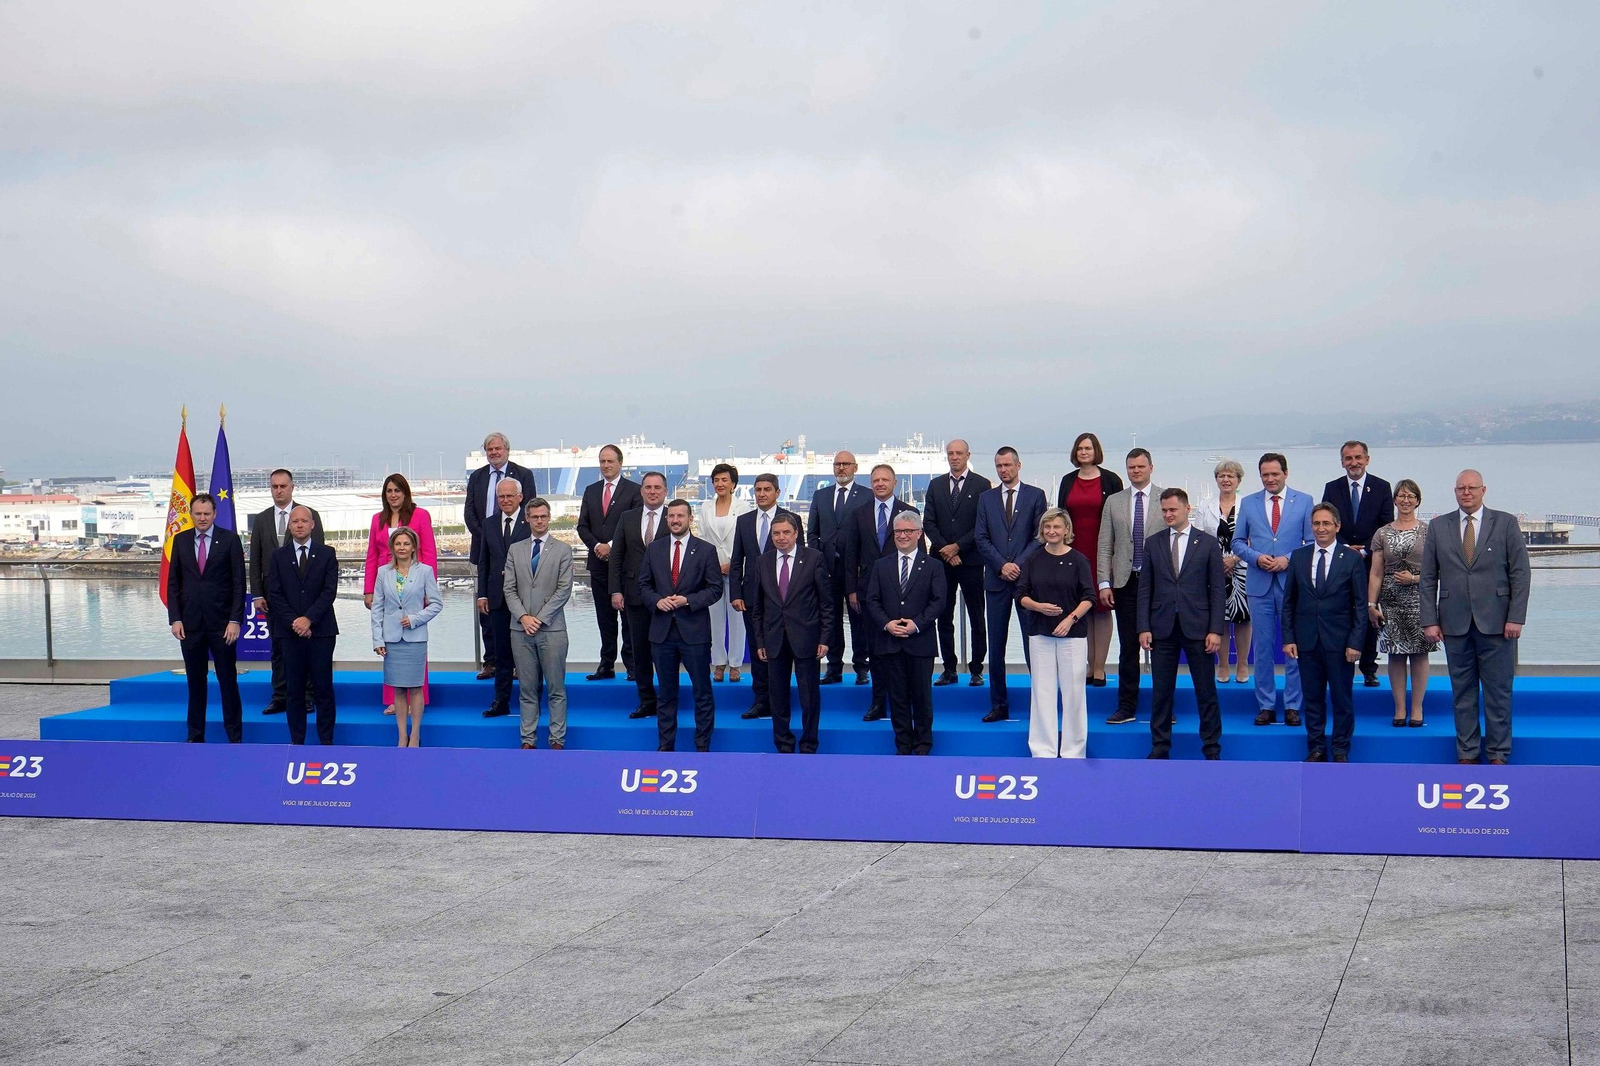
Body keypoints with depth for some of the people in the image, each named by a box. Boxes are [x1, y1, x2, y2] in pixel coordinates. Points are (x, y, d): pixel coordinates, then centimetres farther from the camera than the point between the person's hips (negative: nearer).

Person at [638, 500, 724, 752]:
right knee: (665, 693, 10)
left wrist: (687, 600, -15)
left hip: (694, 630, -2)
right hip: (662, 630, 3)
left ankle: (702, 747, 9)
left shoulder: (706, 550, 0)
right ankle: (665, 746, 18)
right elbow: (643, 585, 10)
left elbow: (715, 589, -2)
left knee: (703, 692, 2)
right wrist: (657, 600, -10)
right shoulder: (654, 549, 8)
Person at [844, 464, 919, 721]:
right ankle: (878, 703, 12)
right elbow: (851, 555, 9)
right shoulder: (859, 514, 9)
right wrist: (851, 589, 3)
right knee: (875, 647, 6)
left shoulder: (909, 513, 3)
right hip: (869, 591, 2)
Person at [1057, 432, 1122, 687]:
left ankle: (1099, 667, 1)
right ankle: (1089, 666, 9)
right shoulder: (1068, 481, 11)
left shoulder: (1110, 480, 0)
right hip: (1075, 551, 3)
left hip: (1102, 551, -3)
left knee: (1102, 608, -1)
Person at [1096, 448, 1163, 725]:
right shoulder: (1113, 502, 9)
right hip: (1126, 583, 2)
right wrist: (1104, 583, -1)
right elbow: (1104, 546, 7)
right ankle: (1126, 707, 10)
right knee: (1128, 648, 5)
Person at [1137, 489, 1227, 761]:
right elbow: (1145, 589, 7)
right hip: (1162, 628, 2)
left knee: (1206, 692, 3)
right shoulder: (1152, 543, 8)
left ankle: (1212, 750, 11)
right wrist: (1143, 628, -2)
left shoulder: (1209, 543, 3)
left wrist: (1215, 630, -7)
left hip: (1197, 628, -2)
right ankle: (1160, 750, 14)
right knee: (1161, 692, 5)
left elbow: (1218, 590, 0)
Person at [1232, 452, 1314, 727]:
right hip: (1260, 584, 2)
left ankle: (1292, 706, 9)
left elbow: (1312, 542, 2)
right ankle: (1266, 706, 11)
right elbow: (1238, 542, 9)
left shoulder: (1304, 501, 3)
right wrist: (1256, 558, -10)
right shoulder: (1248, 503, 8)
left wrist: (1288, 559, -13)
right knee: (1262, 648, 4)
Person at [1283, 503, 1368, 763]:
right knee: (1312, 699, 8)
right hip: (1307, 641, 2)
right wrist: (1288, 638, 1)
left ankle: (1340, 751, 14)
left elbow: (1360, 604, -2)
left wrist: (1355, 642, -9)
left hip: (1339, 641, -2)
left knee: (1342, 699, 4)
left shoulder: (1352, 558, -1)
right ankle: (1316, 749, 18)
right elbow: (1289, 602, 8)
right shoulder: (1298, 557, 7)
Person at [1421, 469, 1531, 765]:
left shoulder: (1506, 523, 3)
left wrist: (1516, 618, -7)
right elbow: (1428, 579, 7)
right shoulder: (1438, 527, 8)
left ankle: (1498, 755, 11)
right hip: (1455, 624, 2)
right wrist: (1430, 621, 1)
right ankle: (1467, 753, 14)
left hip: (1496, 623, -2)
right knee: (1463, 692, 6)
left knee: (1498, 691, 2)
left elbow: (1520, 573, 0)